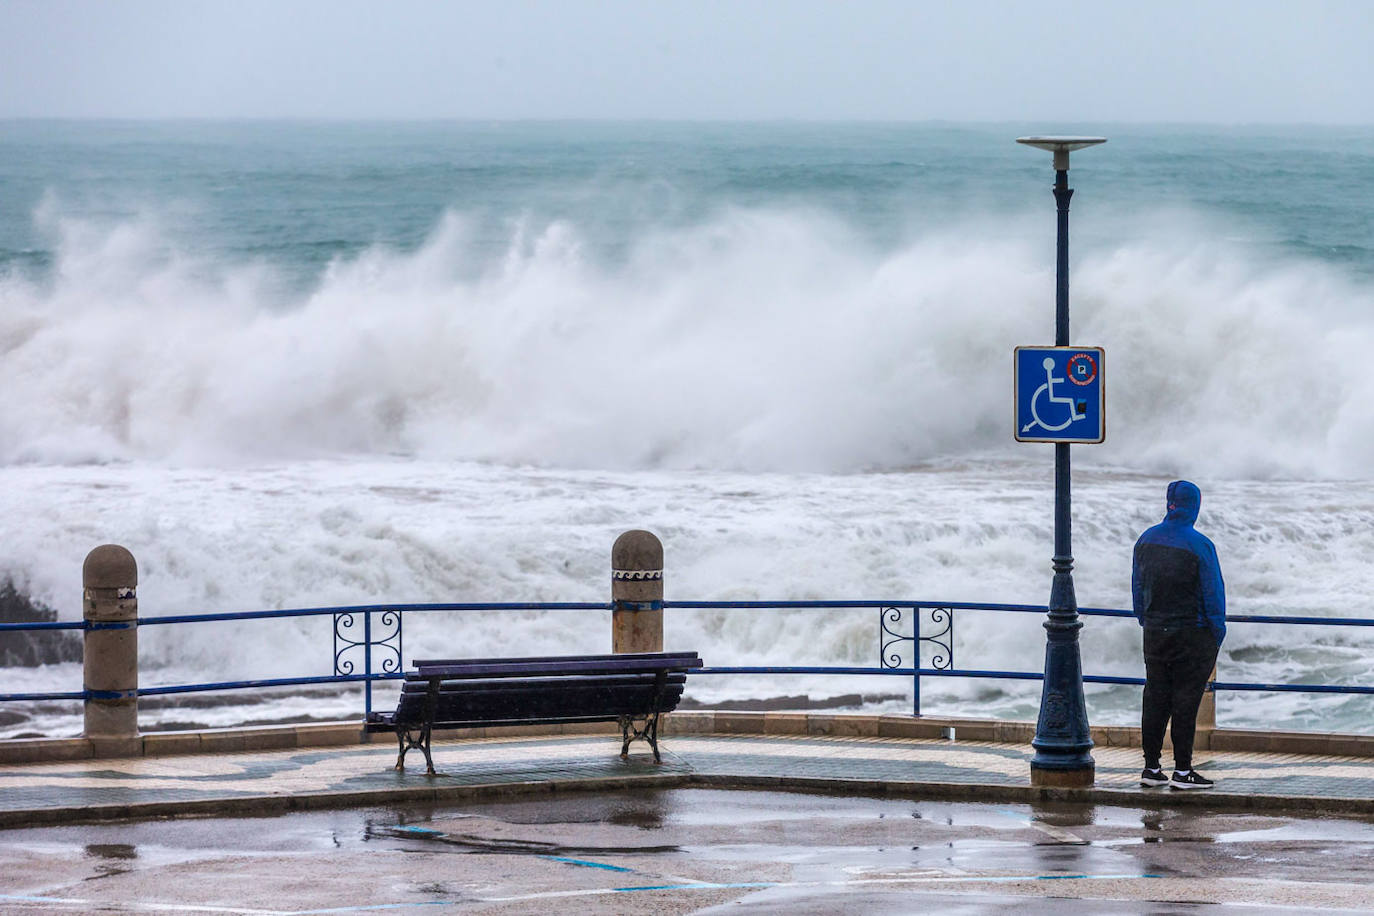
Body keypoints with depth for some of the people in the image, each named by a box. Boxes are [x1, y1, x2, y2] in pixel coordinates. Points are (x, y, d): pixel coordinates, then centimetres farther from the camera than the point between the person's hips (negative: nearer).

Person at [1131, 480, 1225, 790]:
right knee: (1185, 700, -2)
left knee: (1155, 698, 10)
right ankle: (1182, 771, 0)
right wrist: (1218, 633, -1)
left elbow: (1138, 588, 12)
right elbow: (1213, 593, -11)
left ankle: (1151, 767, 13)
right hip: (1192, 634, -5)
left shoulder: (1146, 540, 4)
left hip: (1155, 633, 5)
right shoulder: (1199, 546, -15)